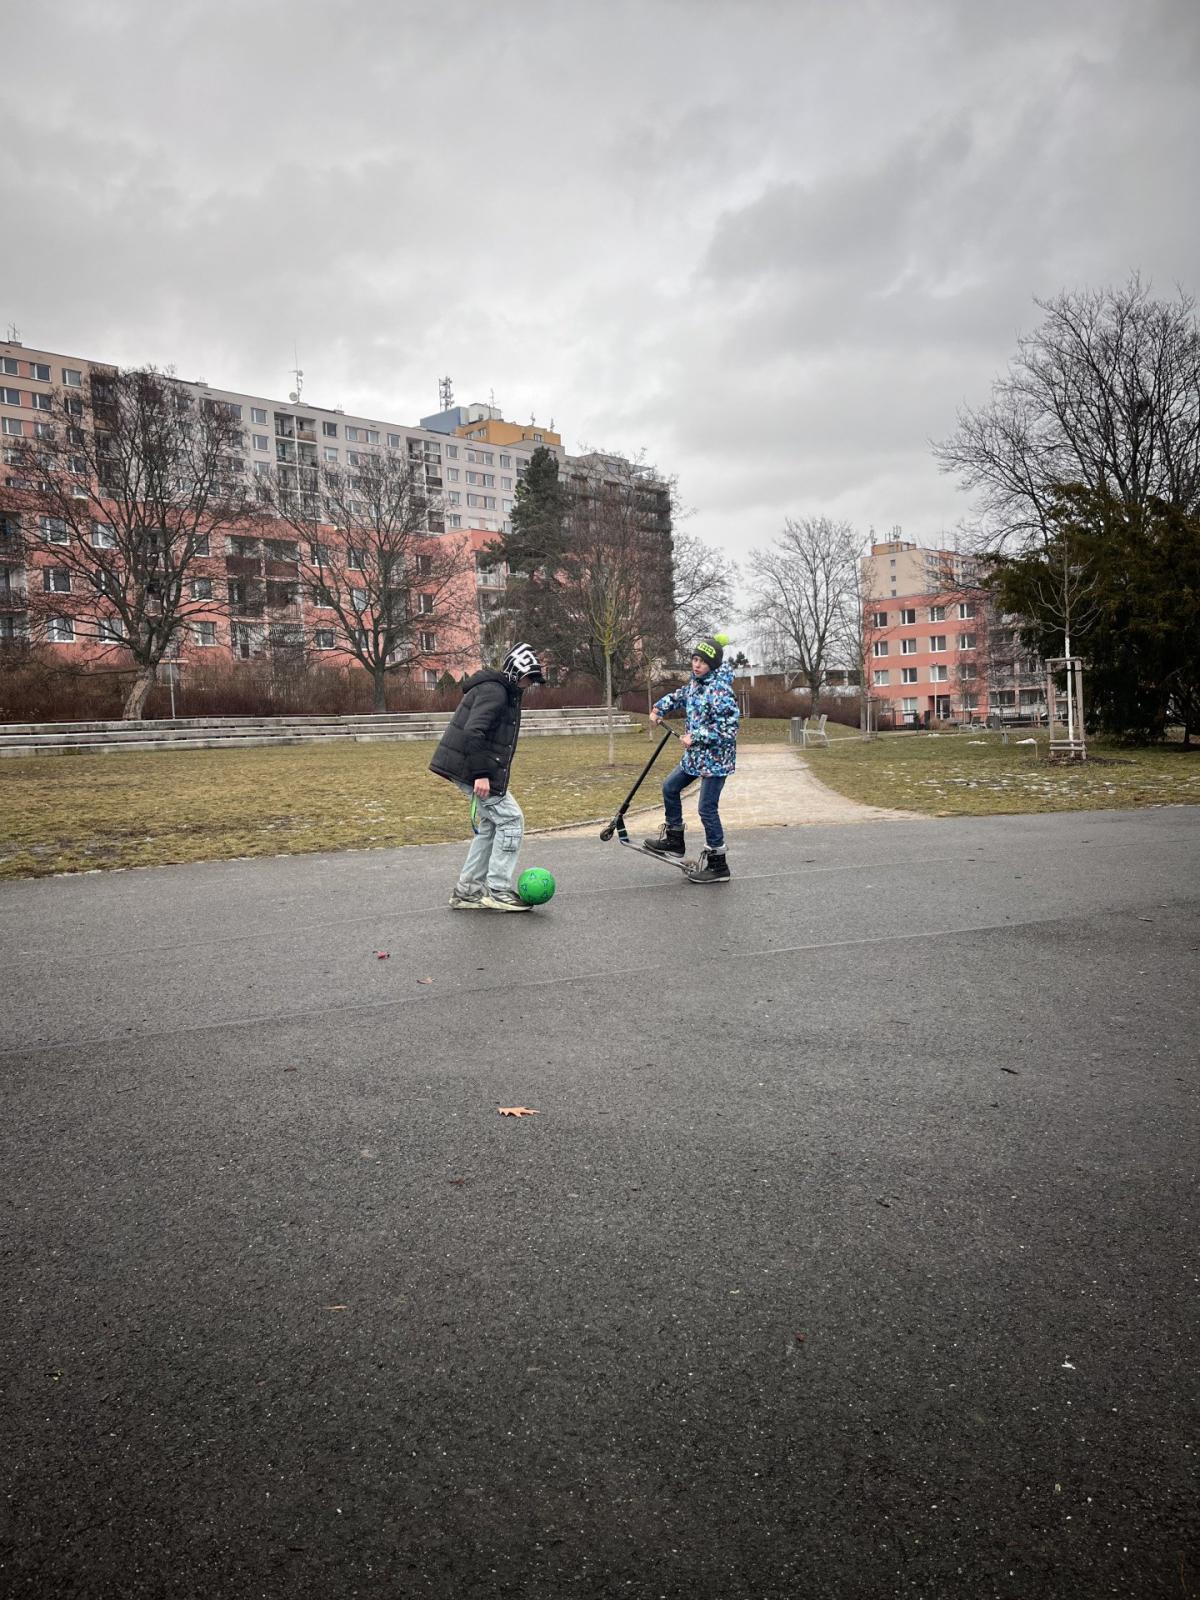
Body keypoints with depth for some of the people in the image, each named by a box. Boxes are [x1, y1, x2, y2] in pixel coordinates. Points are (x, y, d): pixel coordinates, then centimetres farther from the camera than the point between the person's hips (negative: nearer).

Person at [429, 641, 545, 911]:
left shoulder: (505, 692, 17)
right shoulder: (494, 691, -16)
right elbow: (473, 732, -26)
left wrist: (483, 772, 23)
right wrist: (481, 774, -28)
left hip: (466, 769, 10)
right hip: (470, 770, -10)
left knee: (491, 824, 15)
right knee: (510, 819, -7)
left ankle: (467, 890, 19)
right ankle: (498, 891, -3)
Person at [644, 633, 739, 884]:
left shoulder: (720, 690, -22)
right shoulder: (695, 682, 6)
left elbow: (728, 727, -26)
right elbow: (681, 696, 27)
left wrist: (695, 737, -23)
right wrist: (660, 708, 10)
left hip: (715, 759, -10)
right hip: (695, 756, 10)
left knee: (707, 809, -6)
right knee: (670, 786, 19)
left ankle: (717, 865, 6)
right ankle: (674, 840, 34)